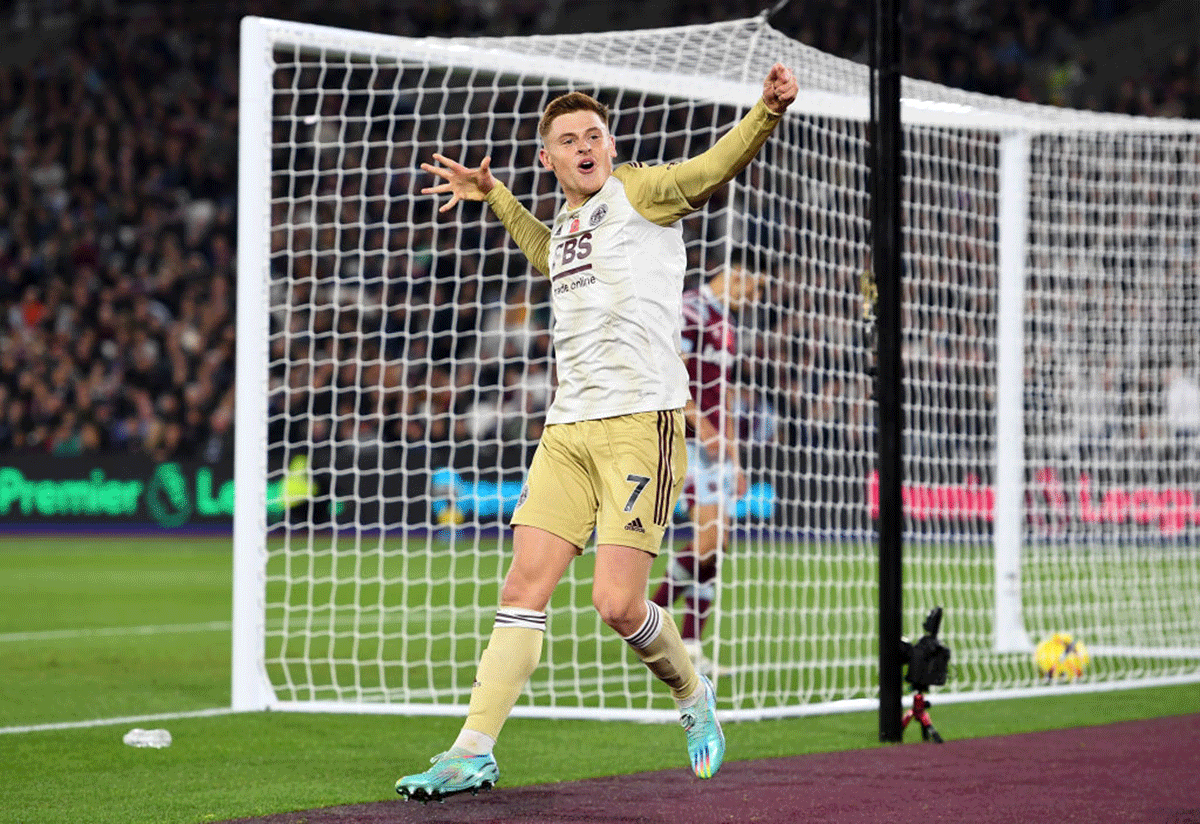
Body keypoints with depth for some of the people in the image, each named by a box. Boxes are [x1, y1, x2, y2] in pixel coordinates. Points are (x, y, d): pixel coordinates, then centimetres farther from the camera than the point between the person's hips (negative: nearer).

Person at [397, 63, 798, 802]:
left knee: (619, 603, -12)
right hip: (568, 428, 7)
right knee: (524, 589, 0)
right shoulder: (568, 223, 20)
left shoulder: (638, 192, 0)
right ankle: (475, 752, 2)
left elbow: (712, 169, -17)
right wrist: (492, 196, 44)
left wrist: (767, 113, -34)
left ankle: (693, 695, 17)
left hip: (642, 422, -7)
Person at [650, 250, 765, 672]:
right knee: (711, 533, -18)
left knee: (714, 544, 3)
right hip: (689, 442, -9)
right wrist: (700, 424, -23)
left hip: (715, 446, 9)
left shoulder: (726, 323, 21)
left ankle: (689, 646, 3)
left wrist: (734, 460, 24)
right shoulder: (690, 309, -8)